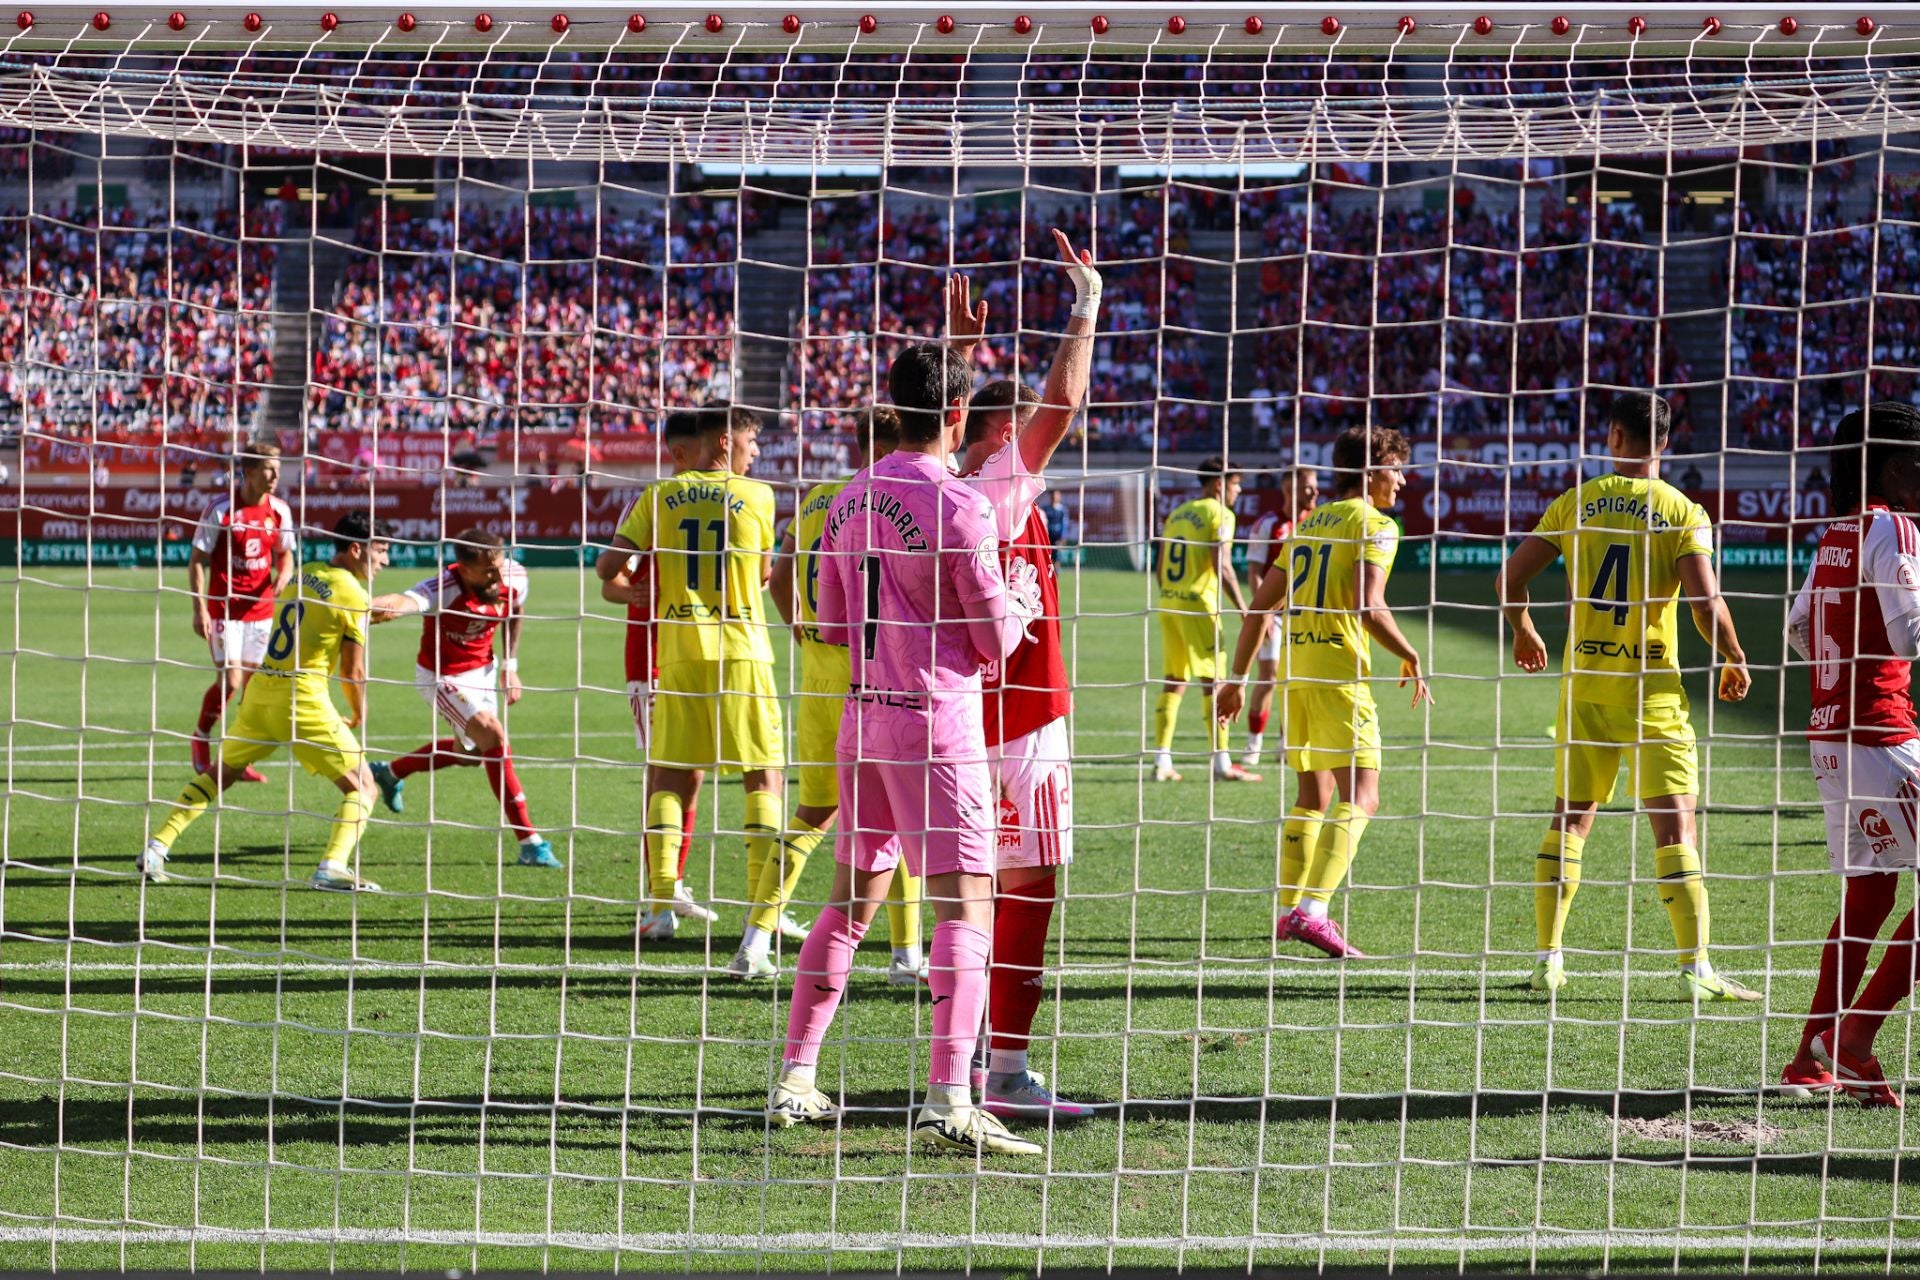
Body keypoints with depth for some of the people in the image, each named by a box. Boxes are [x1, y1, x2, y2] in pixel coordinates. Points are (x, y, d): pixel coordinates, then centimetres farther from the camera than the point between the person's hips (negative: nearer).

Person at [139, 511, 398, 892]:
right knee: (361, 786, 2)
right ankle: (333, 867, -17)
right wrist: (358, 715, 12)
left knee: (219, 774, 24)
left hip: (260, 690, 6)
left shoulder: (302, 573, 12)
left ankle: (156, 848, 17)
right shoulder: (355, 596, -7)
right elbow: (353, 670, -5)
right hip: (303, 700, -6)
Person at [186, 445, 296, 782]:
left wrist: (283, 576, -8)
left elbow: (285, 554, 15)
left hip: (261, 608, 5)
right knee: (230, 682, -11)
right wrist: (199, 609, -13)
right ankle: (201, 738, 15)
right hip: (224, 609, -4)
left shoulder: (279, 510, 1)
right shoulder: (221, 509, -12)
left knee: (254, 685, 5)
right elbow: (197, 560, -7)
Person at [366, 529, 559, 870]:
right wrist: (379, 605, -79)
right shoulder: (444, 589, -35)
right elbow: (406, 601, -57)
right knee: (494, 737, -22)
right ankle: (529, 842, -16)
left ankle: (391, 773, 49)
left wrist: (510, 665, 9)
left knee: (470, 751, 23)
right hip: (443, 676, -7)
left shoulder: (514, 577, -17)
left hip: (483, 669, 7)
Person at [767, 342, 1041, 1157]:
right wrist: (1022, 603, 11)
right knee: (965, 902, -7)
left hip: (864, 715, 7)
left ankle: (794, 1080, 17)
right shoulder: (959, 508, -13)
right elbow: (997, 639, -9)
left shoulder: (849, 502, 8)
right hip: (937, 719, -7)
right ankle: (948, 1099, -18)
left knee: (853, 898, 16)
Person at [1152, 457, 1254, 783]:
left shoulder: (1177, 514, 16)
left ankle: (1161, 761, 9)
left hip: (1169, 602, 7)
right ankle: (1222, 763, -5)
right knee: (1213, 681, -4)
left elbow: (1160, 570, 16)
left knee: (1174, 680, 12)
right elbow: (1222, 566, -16)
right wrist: (1243, 609, -13)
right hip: (1199, 604, -7)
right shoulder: (1219, 514, -7)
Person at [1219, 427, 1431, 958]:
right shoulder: (1374, 524, -3)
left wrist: (1237, 679, 22)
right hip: (1340, 671, -8)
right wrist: (1411, 658, -4)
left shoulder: (1309, 524, 19)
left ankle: (1291, 910, 23)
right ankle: (1312, 911, -26)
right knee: (1360, 798, -11)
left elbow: (1260, 606, 18)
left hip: (1296, 670, 8)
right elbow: (1368, 605, -18)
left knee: (1313, 796, 20)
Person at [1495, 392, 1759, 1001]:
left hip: (1584, 684, 3)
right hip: (1652, 689, -3)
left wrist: (1523, 632, 24)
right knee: (1674, 824, -4)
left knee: (1570, 818, 13)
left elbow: (1510, 579, 4)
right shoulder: (1684, 513, -5)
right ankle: (1696, 966, -9)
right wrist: (1734, 660, 4)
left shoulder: (1576, 503, 3)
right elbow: (1707, 603, -15)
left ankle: (1548, 958, 12)